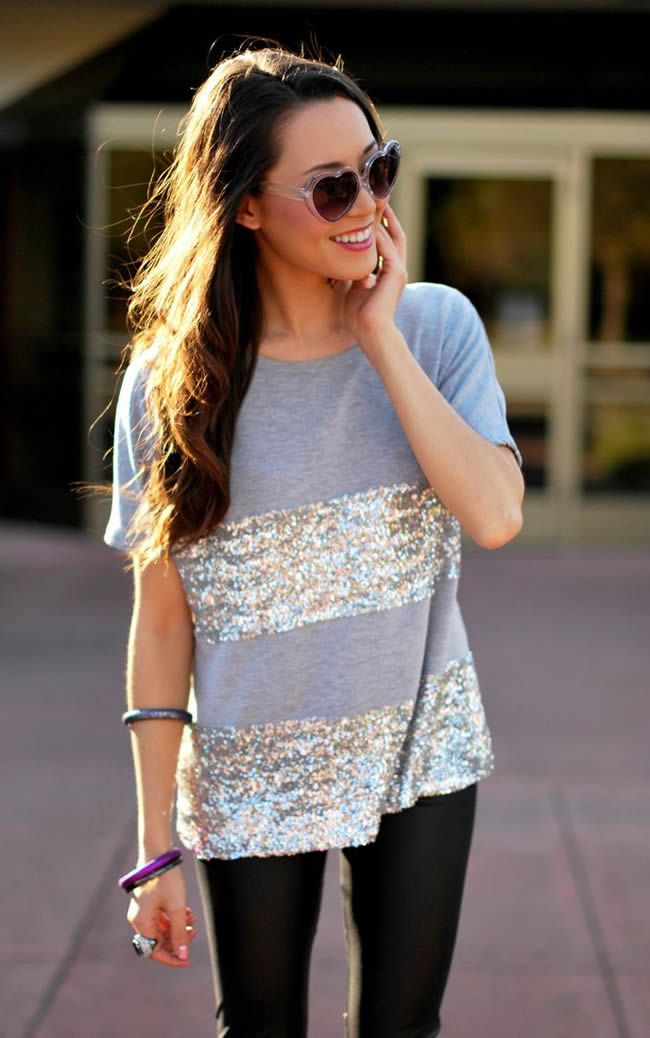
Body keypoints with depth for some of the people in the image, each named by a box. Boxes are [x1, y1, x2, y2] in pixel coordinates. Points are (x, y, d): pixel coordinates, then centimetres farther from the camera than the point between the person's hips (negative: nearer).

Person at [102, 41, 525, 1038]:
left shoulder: (436, 325, -7)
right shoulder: (170, 379, -11)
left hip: (421, 752, 1)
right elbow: (161, 624, -7)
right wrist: (157, 849, -6)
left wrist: (381, 339, -20)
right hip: (251, 780, -1)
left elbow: (495, 516, -22)